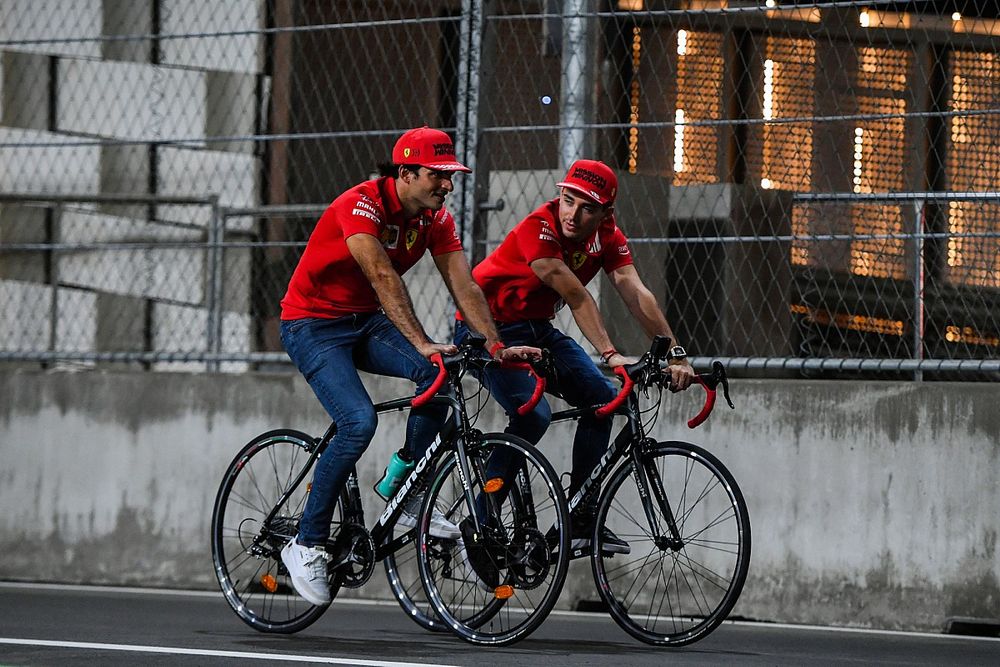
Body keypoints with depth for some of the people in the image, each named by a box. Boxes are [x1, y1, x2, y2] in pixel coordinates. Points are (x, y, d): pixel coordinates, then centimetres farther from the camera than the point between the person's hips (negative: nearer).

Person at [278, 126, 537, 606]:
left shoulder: (436, 219, -4)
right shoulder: (361, 205, -25)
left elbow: (464, 287, -10)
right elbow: (383, 277, -36)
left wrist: (496, 346, -24)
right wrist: (423, 344, -46)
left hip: (366, 322, 7)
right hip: (312, 323, -7)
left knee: (440, 372, -21)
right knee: (359, 422, -26)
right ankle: (306, 545, -13)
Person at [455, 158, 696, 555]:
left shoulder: (606, 236, -7)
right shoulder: (540, 228, -28)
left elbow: (636, 295, -16)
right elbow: (576, 297, -33)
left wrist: (675, 355, -26)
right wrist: (610, 355, -39)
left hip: (535, 328, 8)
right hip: (487, 330, -7)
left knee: (601, 398, -7)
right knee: (533, 415, -26)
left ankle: (582, 519, -1)